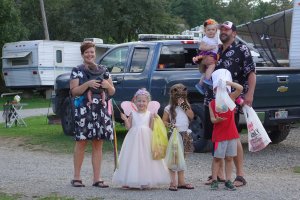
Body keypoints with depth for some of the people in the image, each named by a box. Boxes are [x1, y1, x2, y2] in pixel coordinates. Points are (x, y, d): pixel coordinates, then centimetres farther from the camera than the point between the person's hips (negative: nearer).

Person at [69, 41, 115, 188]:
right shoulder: (77, 71, 4)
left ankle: (97, 178, 7)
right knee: (81, 142, -3)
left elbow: (112, 92, 16)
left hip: (100, 111, 3)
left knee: (98, 144, 3)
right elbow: (74, 91, -4)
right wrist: (88, 84, -18)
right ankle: (76, 177, 6)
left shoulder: (103, 70, 14)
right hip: (83, 111, -3)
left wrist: (107, 85, -6)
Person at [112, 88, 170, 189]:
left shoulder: (149, 114, 4)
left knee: (146, 158, -1)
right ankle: (130, 181, 5)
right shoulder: (132, 113, 4)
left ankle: (145, 181, 5)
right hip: (134, 138, 0)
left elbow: (151, 128, 0)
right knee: (133, 158, 0)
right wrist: (125, 119, -12)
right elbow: (128, 127, 2)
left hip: (146, 139, 0)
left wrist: (153, 119, -12)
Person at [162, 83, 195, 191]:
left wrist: (184, 106, -9)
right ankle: (173, 182, -6)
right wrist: (170, 125, -20)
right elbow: (163, 121, -2)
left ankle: (181, 181, 17)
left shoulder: (186, 106, 10)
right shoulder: (169, 108, -1)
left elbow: (191, 116, -4)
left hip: (184, 135, 5)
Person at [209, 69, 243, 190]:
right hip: (219, 134, -1)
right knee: (217, 158, 3)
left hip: (231, 134, 1)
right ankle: (214, 181, 8)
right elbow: (212, 119, -4)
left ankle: (228, 181, 11)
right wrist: (217, 120, -27)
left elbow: (240, 88, -14)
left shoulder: (231, 98, 1)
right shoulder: (212, 104, 1)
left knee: (229, 158, 6)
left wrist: (227, 82, -21)